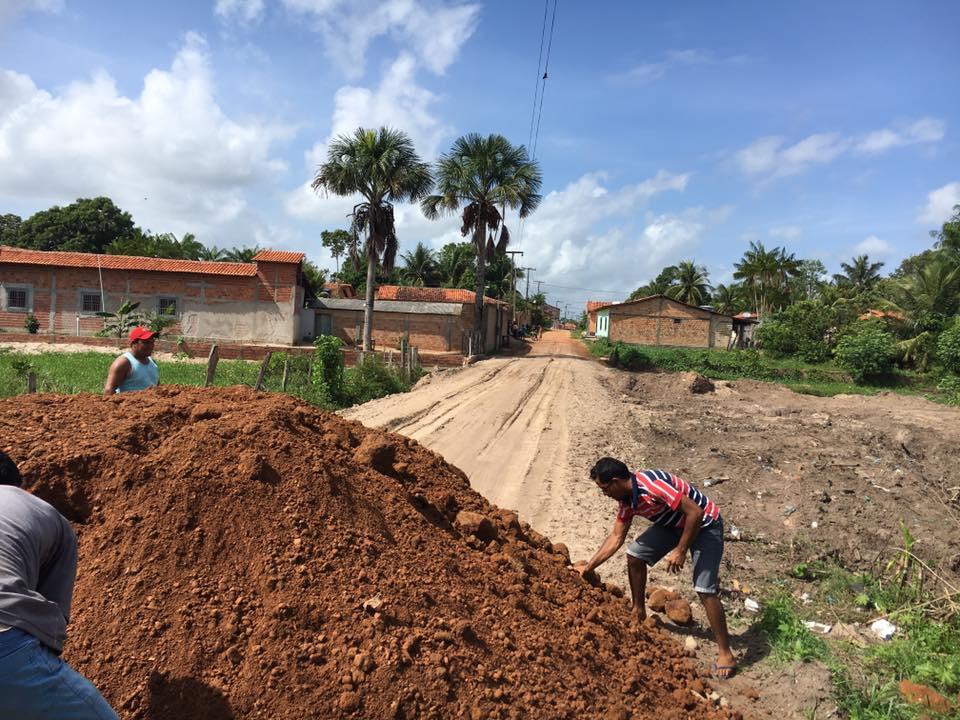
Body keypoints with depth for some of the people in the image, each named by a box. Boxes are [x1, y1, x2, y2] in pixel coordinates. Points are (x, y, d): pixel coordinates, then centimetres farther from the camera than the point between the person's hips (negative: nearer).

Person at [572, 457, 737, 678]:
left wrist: (681, 550, -24)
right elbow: (616, 538, 5)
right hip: (673, 524, 8)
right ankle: (639, 611, 23)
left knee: (705, 590, -14)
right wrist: (588, 567, 6)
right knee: (635, 555, 4)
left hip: (704, 525, -8)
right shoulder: (627, 500, -6)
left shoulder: (652, 484, -34)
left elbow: (695, 512, -31)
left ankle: (725, 655, 0)